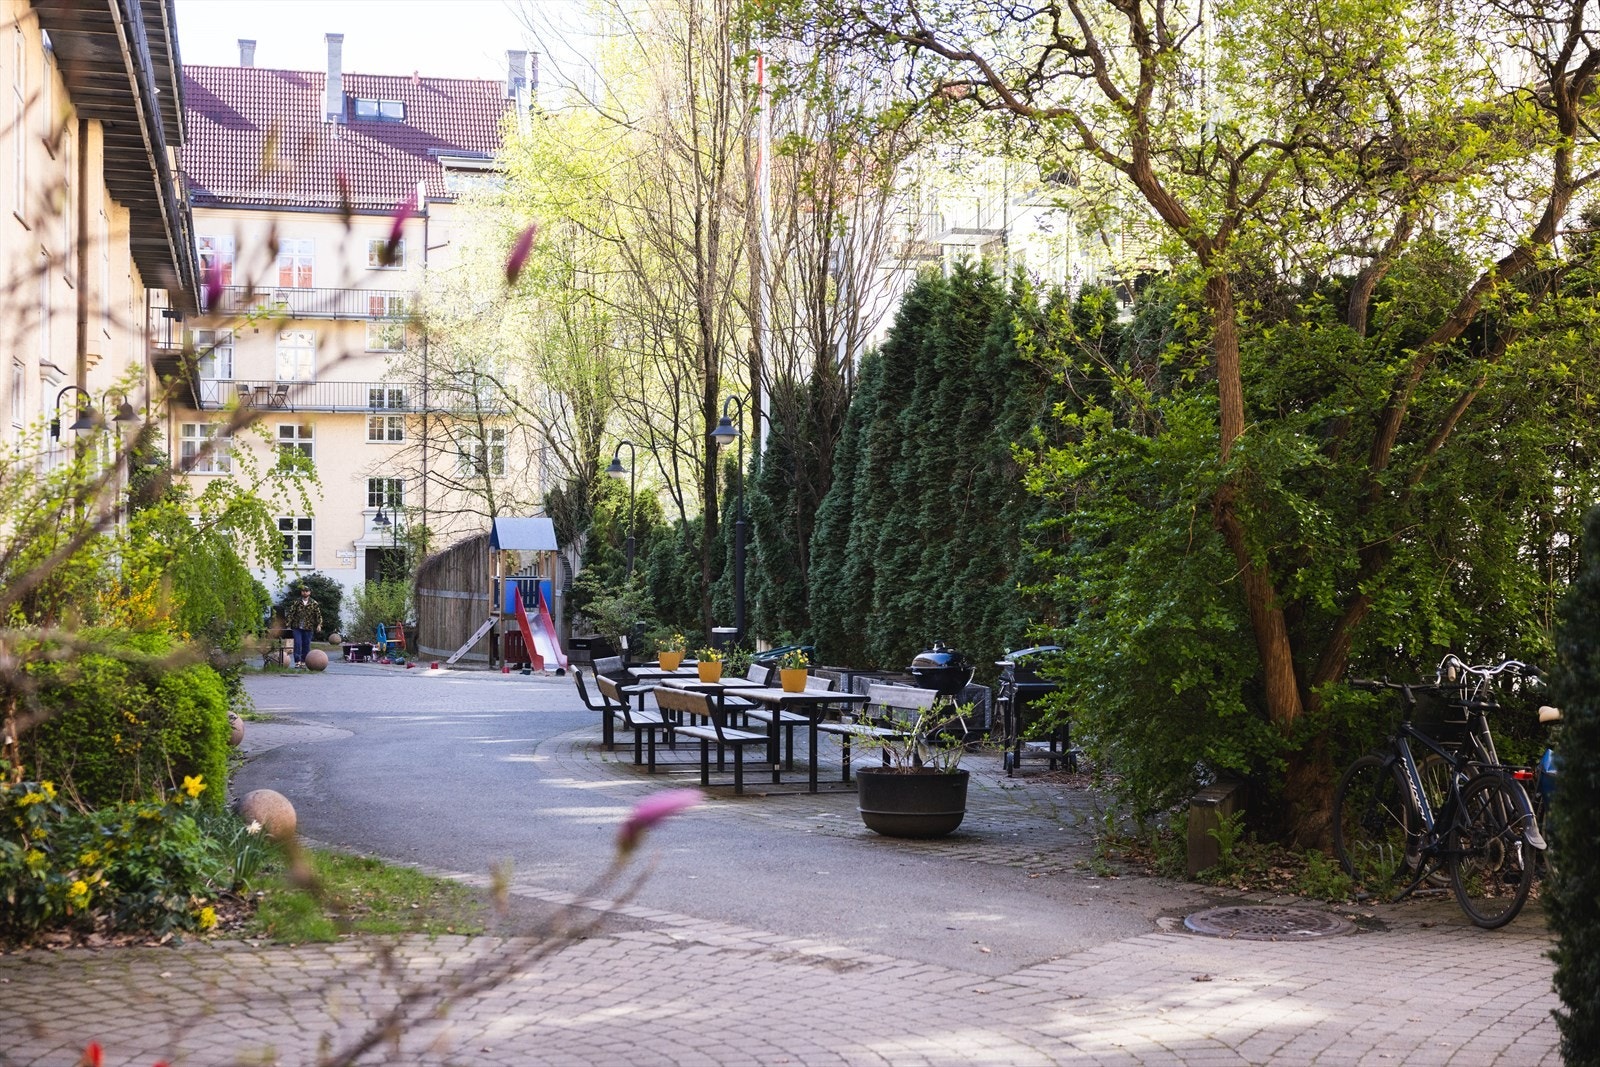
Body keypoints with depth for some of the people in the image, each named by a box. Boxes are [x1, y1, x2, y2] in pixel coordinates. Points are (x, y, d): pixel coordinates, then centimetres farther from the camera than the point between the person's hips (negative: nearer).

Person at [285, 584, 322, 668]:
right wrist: (289, 623, -7)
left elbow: (318, 615, 4)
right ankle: (297, 661, -9)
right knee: (297, 644, -9)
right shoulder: (296, 603, 3)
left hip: (308, 628, 0)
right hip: (297, 627, 0)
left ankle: (304, 662, 13)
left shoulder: (314, 604, 3)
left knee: (306, 645, 5)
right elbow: (291, 613, 3)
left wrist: (319, 624, -7)